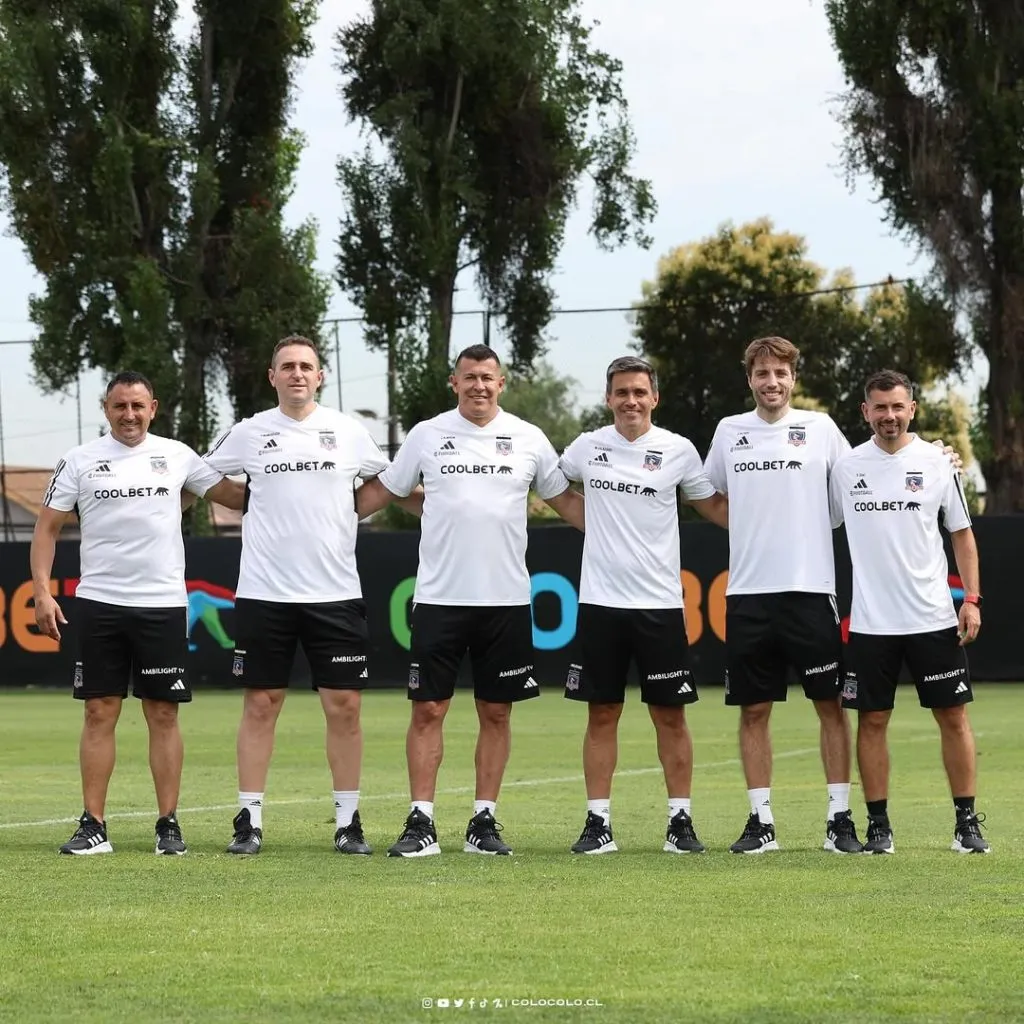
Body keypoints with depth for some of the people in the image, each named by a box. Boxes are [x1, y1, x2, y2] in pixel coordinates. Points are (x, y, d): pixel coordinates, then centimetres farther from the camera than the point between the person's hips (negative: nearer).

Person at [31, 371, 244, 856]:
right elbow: (48, 527, 5)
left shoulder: (176, 455, 6)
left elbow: (233, 495, 11)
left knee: (163, 715, 1)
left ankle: (168, 824, 6)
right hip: (99, 603, 0)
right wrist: (42, 591, -5)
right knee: (99, 712, 0)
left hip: (162, 603, 0)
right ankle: (93, 826, 4)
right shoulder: (80, 461, 4)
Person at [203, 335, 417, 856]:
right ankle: (249, 821, 6)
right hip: (263, 593, 0)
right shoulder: (248, 433, 3)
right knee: (260, 705, 2)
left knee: (344, 706, 0)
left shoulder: (349, 432, 5)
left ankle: (348, 821, 8)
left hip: (335, 593, 1)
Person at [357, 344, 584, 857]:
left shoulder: (528, 439, 5)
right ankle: (421, 824, 0)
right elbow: (380, 491, 12)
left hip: (506, 600, 1)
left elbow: (564, 500, 14)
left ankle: (484, 821, 11)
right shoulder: (427, 435, 4)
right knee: (428, 710, -3)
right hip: (439, 598, -1)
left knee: (496, 713, 4)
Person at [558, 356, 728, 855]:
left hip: (659, 603, -1)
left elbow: (713, 505, 10)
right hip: (600, 602, 1)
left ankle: (681, 821, 8)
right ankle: (598, 823, 8)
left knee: (670, 716, 1)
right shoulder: (587, 447, 4)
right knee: (602, 715, 3)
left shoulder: (678, 450, 1)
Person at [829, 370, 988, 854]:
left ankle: (967, 822, 8)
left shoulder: (936, 464, 2)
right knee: (872, 721, 1)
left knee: (953, 716, 0)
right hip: (869, 622, 0)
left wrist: (972, 599, 0)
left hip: (934, 617, 0)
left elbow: (962, 533, 8)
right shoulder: (846, 468, 3)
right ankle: (878, 825, 9)